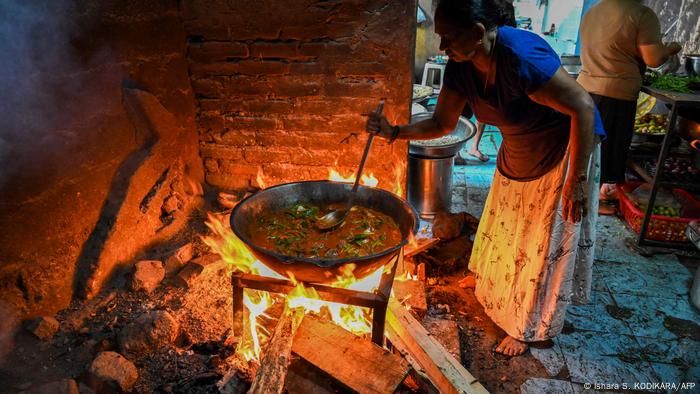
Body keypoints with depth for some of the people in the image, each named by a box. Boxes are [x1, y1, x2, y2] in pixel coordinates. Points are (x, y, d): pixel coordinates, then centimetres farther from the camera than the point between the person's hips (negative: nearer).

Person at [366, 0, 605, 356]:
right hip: (518, 151, 7)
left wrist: (578, 180, -28)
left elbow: (583, 107, -30)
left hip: (564, 149, -7)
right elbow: (442, 123, -4)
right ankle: (497, 295, 48)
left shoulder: (521, 57, -37)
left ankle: (530, 328, 26)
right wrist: (394, 132, -18)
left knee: (545, 245, 5)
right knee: (505, 232, 21)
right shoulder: (460, 67, -14)